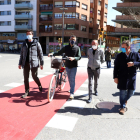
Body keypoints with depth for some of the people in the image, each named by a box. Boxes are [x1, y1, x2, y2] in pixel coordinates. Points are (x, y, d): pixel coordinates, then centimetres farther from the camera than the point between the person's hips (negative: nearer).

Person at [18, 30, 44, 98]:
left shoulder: (36, 43, 1)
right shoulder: (24, 44, 13)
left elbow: (40, 53, 0)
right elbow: (21, 54, 16)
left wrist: (41, 63, -5)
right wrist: (20, 63, 12)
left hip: (34, 63, -4)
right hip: (25, 63, 4)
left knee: (34, 77, 2)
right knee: (26, 78, 3)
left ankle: (39, 86, 32)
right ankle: (27, 92, 14)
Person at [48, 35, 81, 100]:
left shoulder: (77, 48, -2)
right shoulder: (66, 47, 4)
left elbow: (79, 57, -6)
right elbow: (59, 53, 5)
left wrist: (73, 58, -25)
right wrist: (52, 53, -12)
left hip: (74, 66, -3)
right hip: (67, 65, 3)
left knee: (72, 79, -7)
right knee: (69, 79, 14)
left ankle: (72, 93, -4)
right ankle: (71, 89, 34)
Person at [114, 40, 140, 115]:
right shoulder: (119, 55, -1)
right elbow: (116, 67, 0)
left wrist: (134, 63, -17)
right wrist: (115, 77, -6)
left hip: (132, 77, 2)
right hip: (122, 77, -2)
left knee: (131, 92, 11)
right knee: (122, 92, 2)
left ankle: (124, 101, 40)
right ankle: (123, 107, 18)